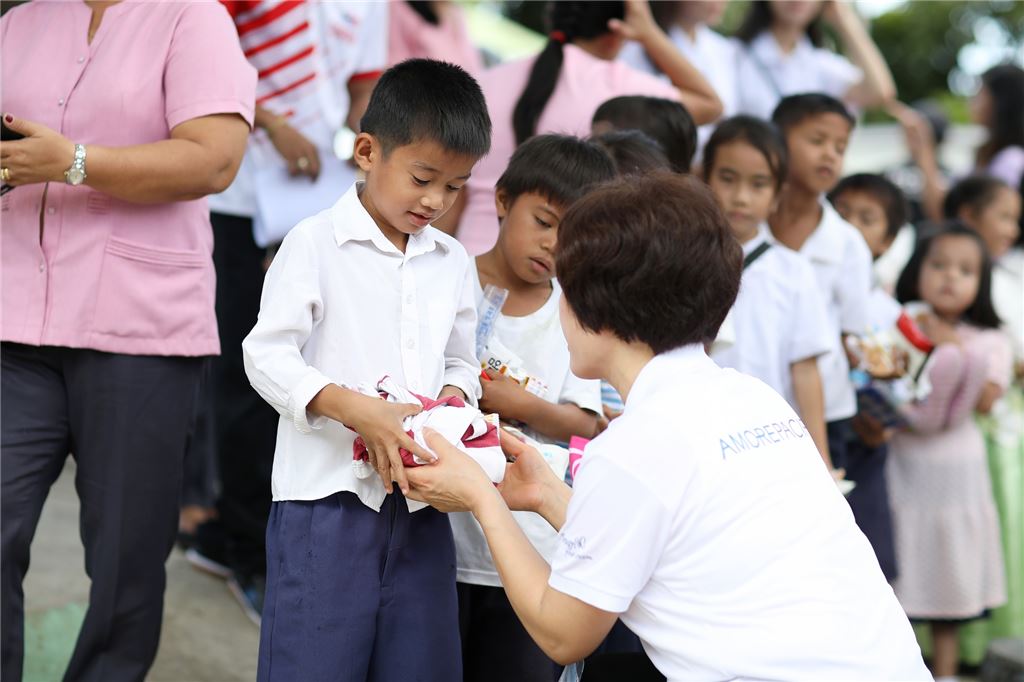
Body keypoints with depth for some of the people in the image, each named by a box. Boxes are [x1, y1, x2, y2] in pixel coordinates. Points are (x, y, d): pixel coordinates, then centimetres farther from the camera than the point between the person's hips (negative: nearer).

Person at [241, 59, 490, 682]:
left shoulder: (453, 262, 13)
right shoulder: (316, 243, -4)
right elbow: (268, 354, -9)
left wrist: (452, 401, -5)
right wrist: (359, 411, -21)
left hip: (420, 503, 5)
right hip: (328, 496, -5)